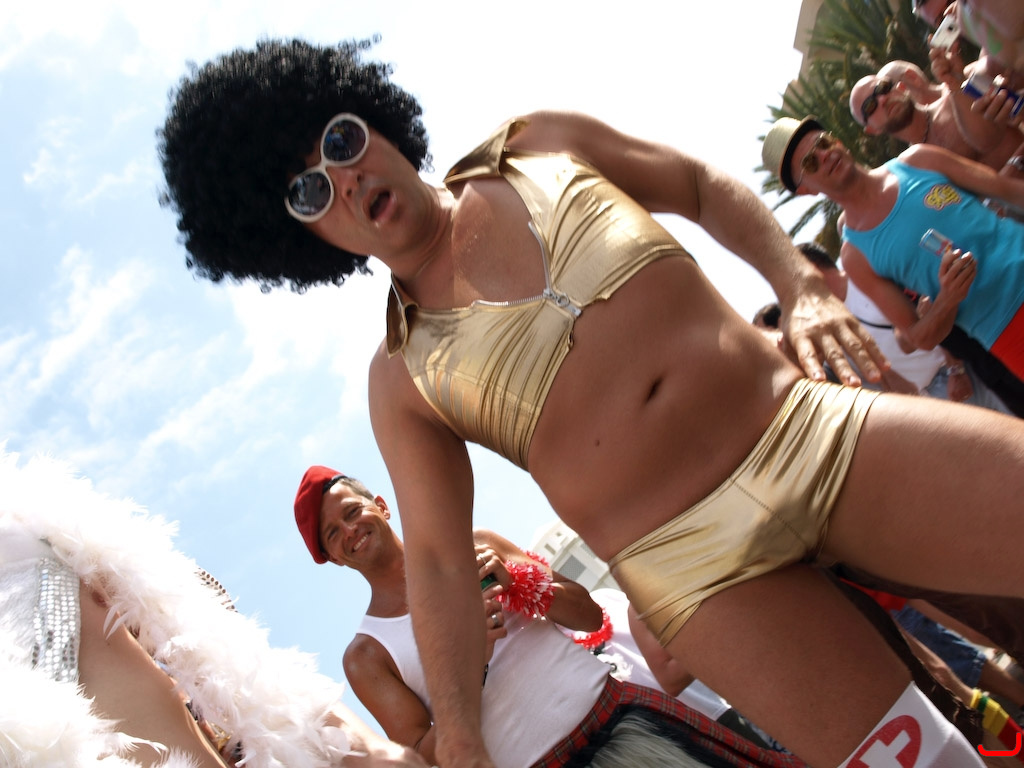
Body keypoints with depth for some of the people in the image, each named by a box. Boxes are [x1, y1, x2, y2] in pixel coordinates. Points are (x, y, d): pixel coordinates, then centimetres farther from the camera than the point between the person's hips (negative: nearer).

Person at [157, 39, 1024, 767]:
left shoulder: (541, 146, 9)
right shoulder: (402, 376, 3)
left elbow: (706, 185, 16)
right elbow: (438, 560, 3)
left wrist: (803, 284, 1)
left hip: (813, 427, 2)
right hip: (701, 572, -2)